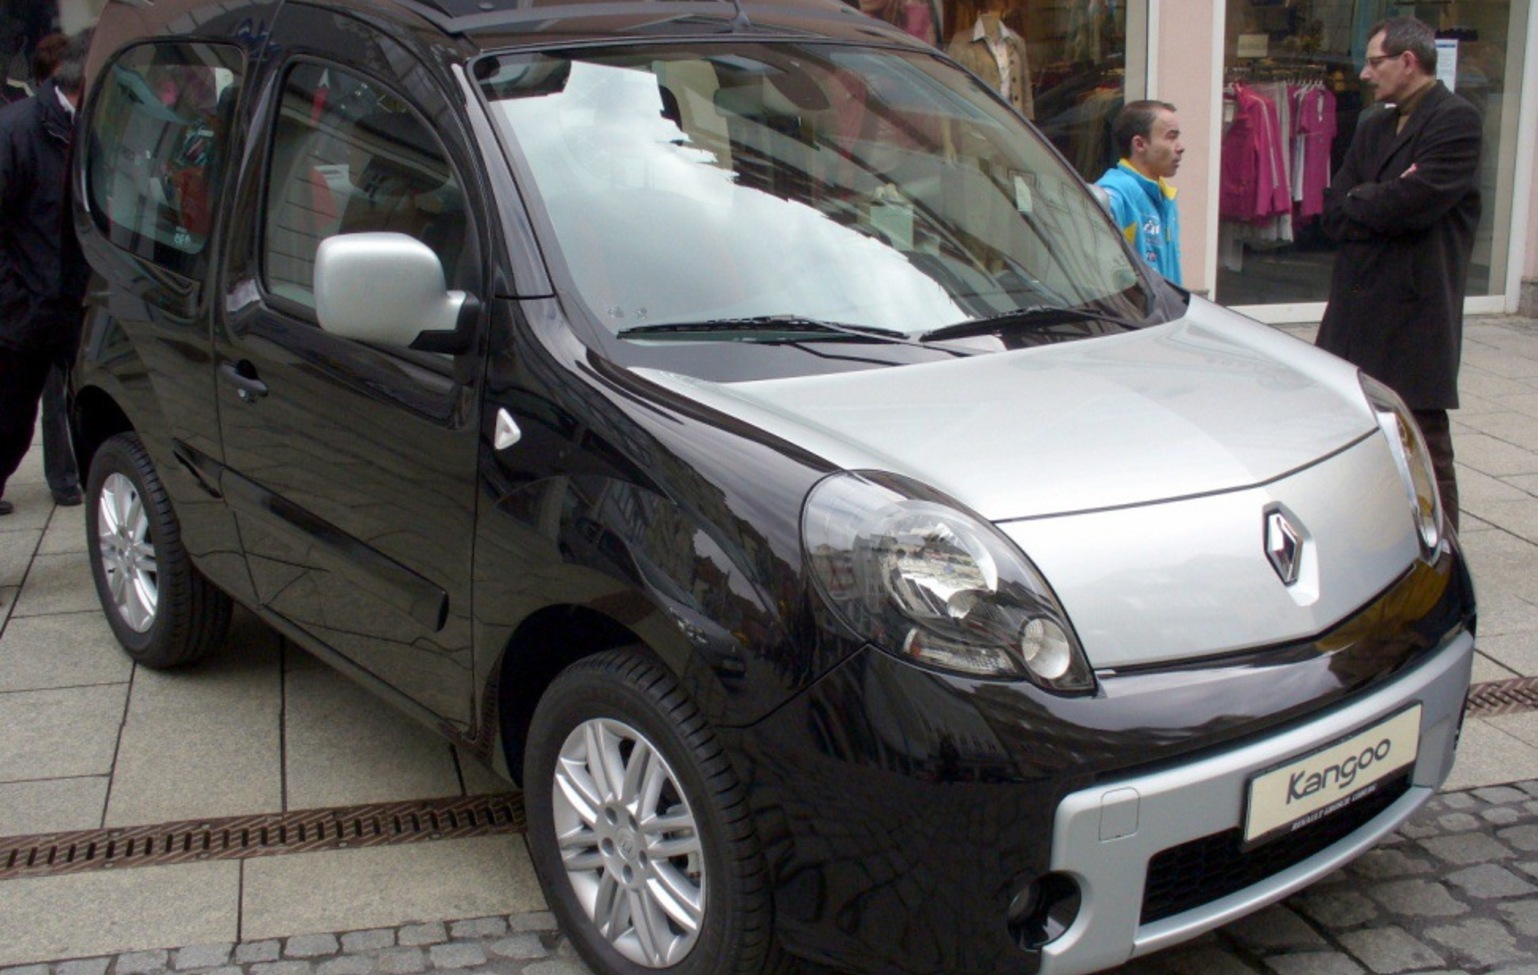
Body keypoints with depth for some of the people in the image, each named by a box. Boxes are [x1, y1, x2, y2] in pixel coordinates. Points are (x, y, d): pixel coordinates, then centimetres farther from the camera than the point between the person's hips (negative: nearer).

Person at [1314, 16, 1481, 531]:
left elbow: (1414, 201, -20)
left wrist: (1356, 201, -4)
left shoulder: (1457, 120, -7)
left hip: (1416, 315, -7)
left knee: (1424, 447, 0)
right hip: (1355, 310, 8)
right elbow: (1333, 214, 8)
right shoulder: (1373, 127, 17)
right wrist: (1382, 204, -10)